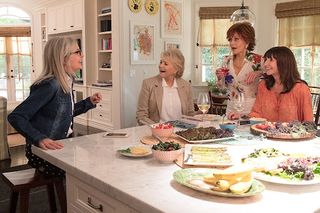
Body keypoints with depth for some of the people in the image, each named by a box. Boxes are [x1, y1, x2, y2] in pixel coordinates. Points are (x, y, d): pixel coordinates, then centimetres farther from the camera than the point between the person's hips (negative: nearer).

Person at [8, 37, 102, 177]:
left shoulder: (66, 82, 5)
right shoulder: (49, 85, -22)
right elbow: (16, 117, -24)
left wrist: (89, 102, 9)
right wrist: (39, 139, -36)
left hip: (62, 146, 9)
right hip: (44, 153, -8)